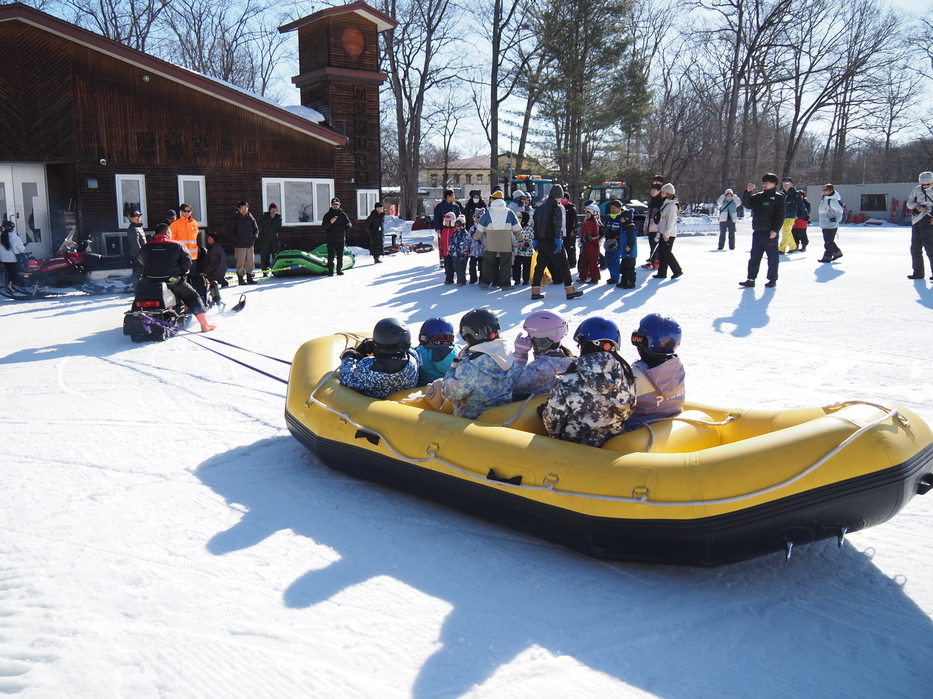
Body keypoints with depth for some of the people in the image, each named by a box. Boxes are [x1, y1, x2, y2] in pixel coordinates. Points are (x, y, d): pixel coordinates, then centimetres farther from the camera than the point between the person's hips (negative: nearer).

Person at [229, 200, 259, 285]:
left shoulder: (250, 218, 9)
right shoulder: (235, 219, -2)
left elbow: (256, 228, 16)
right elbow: (231, 232, -2)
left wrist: (255, 236, 0)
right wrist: (237, 240, -14)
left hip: (250, 244, 4)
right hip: (239, 245, -4)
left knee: (250, 262, 7)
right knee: (240, 263, -2)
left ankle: (249, 278, 17)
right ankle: (241, 279, 6)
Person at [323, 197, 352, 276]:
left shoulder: (343, 214, 10)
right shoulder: (328, 215, 2)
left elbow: (349, 222, 6)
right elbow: (324, 225, -9)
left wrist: (348, 225, -19)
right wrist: (330, 222, -28)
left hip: (341, 239, 3)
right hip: (331, 239, -2)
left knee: (340, 256, 7)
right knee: (331, 256, -4)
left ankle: (339, 270, 15)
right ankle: (330, 271, 0)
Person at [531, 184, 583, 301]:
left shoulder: (540, 207, 14)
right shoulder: (557, 207, -7)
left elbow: (536, 223, 16)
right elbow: (558, 225, -16)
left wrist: (536, 240, 19)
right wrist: (558, 240, -16)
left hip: (541, 242, 7)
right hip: (552, 242, -7)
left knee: (540, 265, 11)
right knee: (563, 265, -1)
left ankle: (535, 291, 9)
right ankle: (570, 290, 0)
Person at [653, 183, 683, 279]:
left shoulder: (672, 205, -16)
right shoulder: (665, 204, 14)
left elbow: (671, 221, -20)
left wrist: (667, 234, -21)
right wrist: (660, 232, 18)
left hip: (669, 234, -10)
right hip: (663, 233, 10)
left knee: (667, 253, -5)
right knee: (661, 253, 10)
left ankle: (677, 271, 5)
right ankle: (662, 273, 15)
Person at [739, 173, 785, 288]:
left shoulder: (778, 198, -2)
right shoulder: (757, 197, 13)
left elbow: (780, 216, -7)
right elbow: (746, 204, 4)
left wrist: (775, 230, -14)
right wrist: (747, 192, -9)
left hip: (770, 233, -5)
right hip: (757, 232, 6)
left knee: (772, 257, 2)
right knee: (754, 257, 7)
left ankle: (772, 279, 10)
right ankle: (751, 279, 11)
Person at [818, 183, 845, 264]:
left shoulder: (832, 200, -18)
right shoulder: (823, 198, 11)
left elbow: (839, 210, -22)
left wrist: (836, 219, -14)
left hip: (831, 225, -10)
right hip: (825, 225, 10)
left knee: (828, 242, -4)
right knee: (829, 241, 19)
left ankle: (827, 257, 2)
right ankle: (837, 252, 32)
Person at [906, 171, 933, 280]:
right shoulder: (917, 190, 9)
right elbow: (909, 202, 14)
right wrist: (916, 206, -9)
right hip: (916, 221, 5)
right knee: (915, 248, 8)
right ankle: (918, 272, 18)